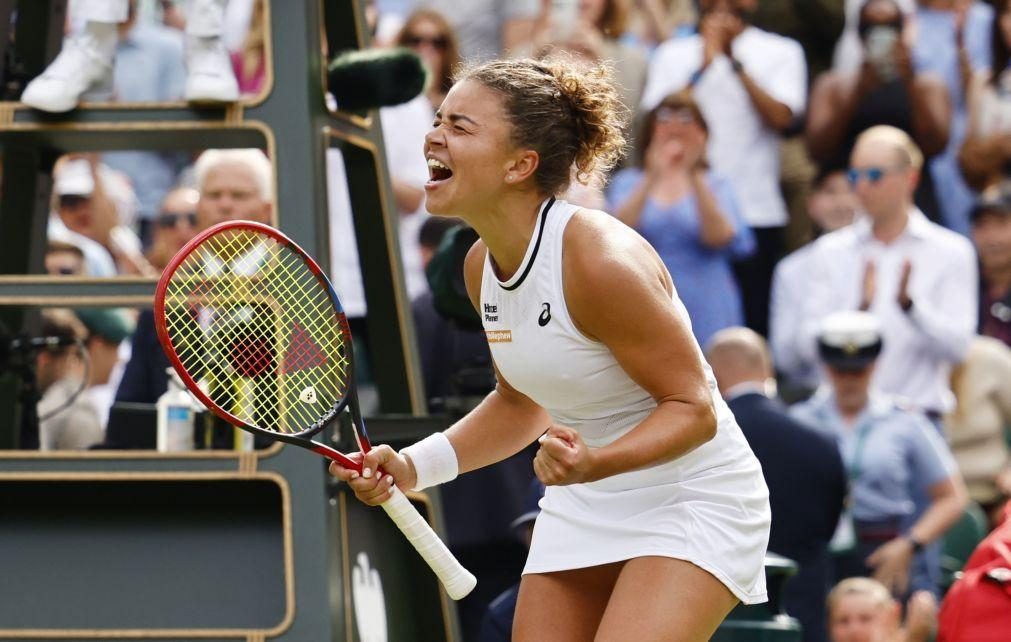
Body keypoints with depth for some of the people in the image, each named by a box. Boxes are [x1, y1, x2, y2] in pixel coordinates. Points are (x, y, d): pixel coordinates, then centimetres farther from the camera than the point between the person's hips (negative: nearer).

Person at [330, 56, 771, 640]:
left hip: (692, 499, -8)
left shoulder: (600, 260, -26)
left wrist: (594, 464, -37)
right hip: (583, 506, 8)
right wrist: (413, 466, 4)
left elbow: (694, 408, -20)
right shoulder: (482, 265, -1)